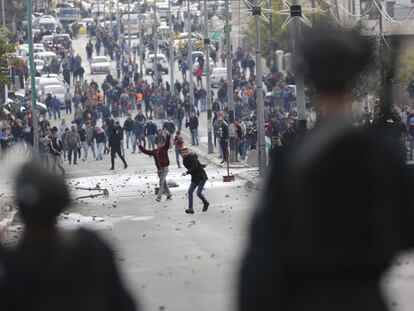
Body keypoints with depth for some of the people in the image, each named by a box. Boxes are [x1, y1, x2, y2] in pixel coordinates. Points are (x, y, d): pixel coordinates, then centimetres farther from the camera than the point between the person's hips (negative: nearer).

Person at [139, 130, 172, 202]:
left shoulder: (164, 149, -5)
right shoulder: (154, 151, 9)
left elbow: (167, 143, -20)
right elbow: (146, 151, 16)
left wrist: (167, 136, -35)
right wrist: (141, 146, 13)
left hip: (164, 168, -6)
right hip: (159, 169, 6)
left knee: (161, 182, -14)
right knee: (164, 182, 14)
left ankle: (159, 197, -18)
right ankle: (169, 195, 26)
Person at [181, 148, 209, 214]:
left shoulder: (192, 158, -18)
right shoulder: (185, 160, 7)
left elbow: (194, 167, -32)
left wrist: (187, 173, -43)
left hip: (201, 177, -8)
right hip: (194, 178, 8)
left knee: (198, 193, -14)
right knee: (190, 191, -8)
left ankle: (206, 203, 14)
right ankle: (190, 208, -11)